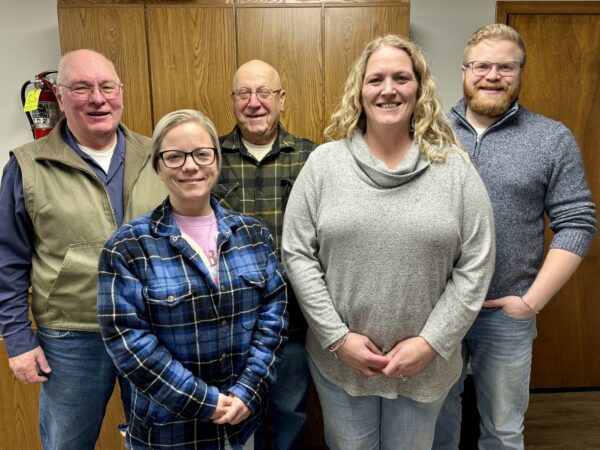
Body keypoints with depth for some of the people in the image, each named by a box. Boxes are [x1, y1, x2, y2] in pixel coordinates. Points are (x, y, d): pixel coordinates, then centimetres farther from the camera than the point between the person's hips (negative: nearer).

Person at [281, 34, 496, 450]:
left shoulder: (454, 167, -5)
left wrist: (431, 342, -11)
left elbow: (476, 265, -5)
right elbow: (297, 255, -6)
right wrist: (337, 337, -10)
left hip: (426, 363, 0)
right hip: (338, 359, 0)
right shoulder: (324, 163, -6)